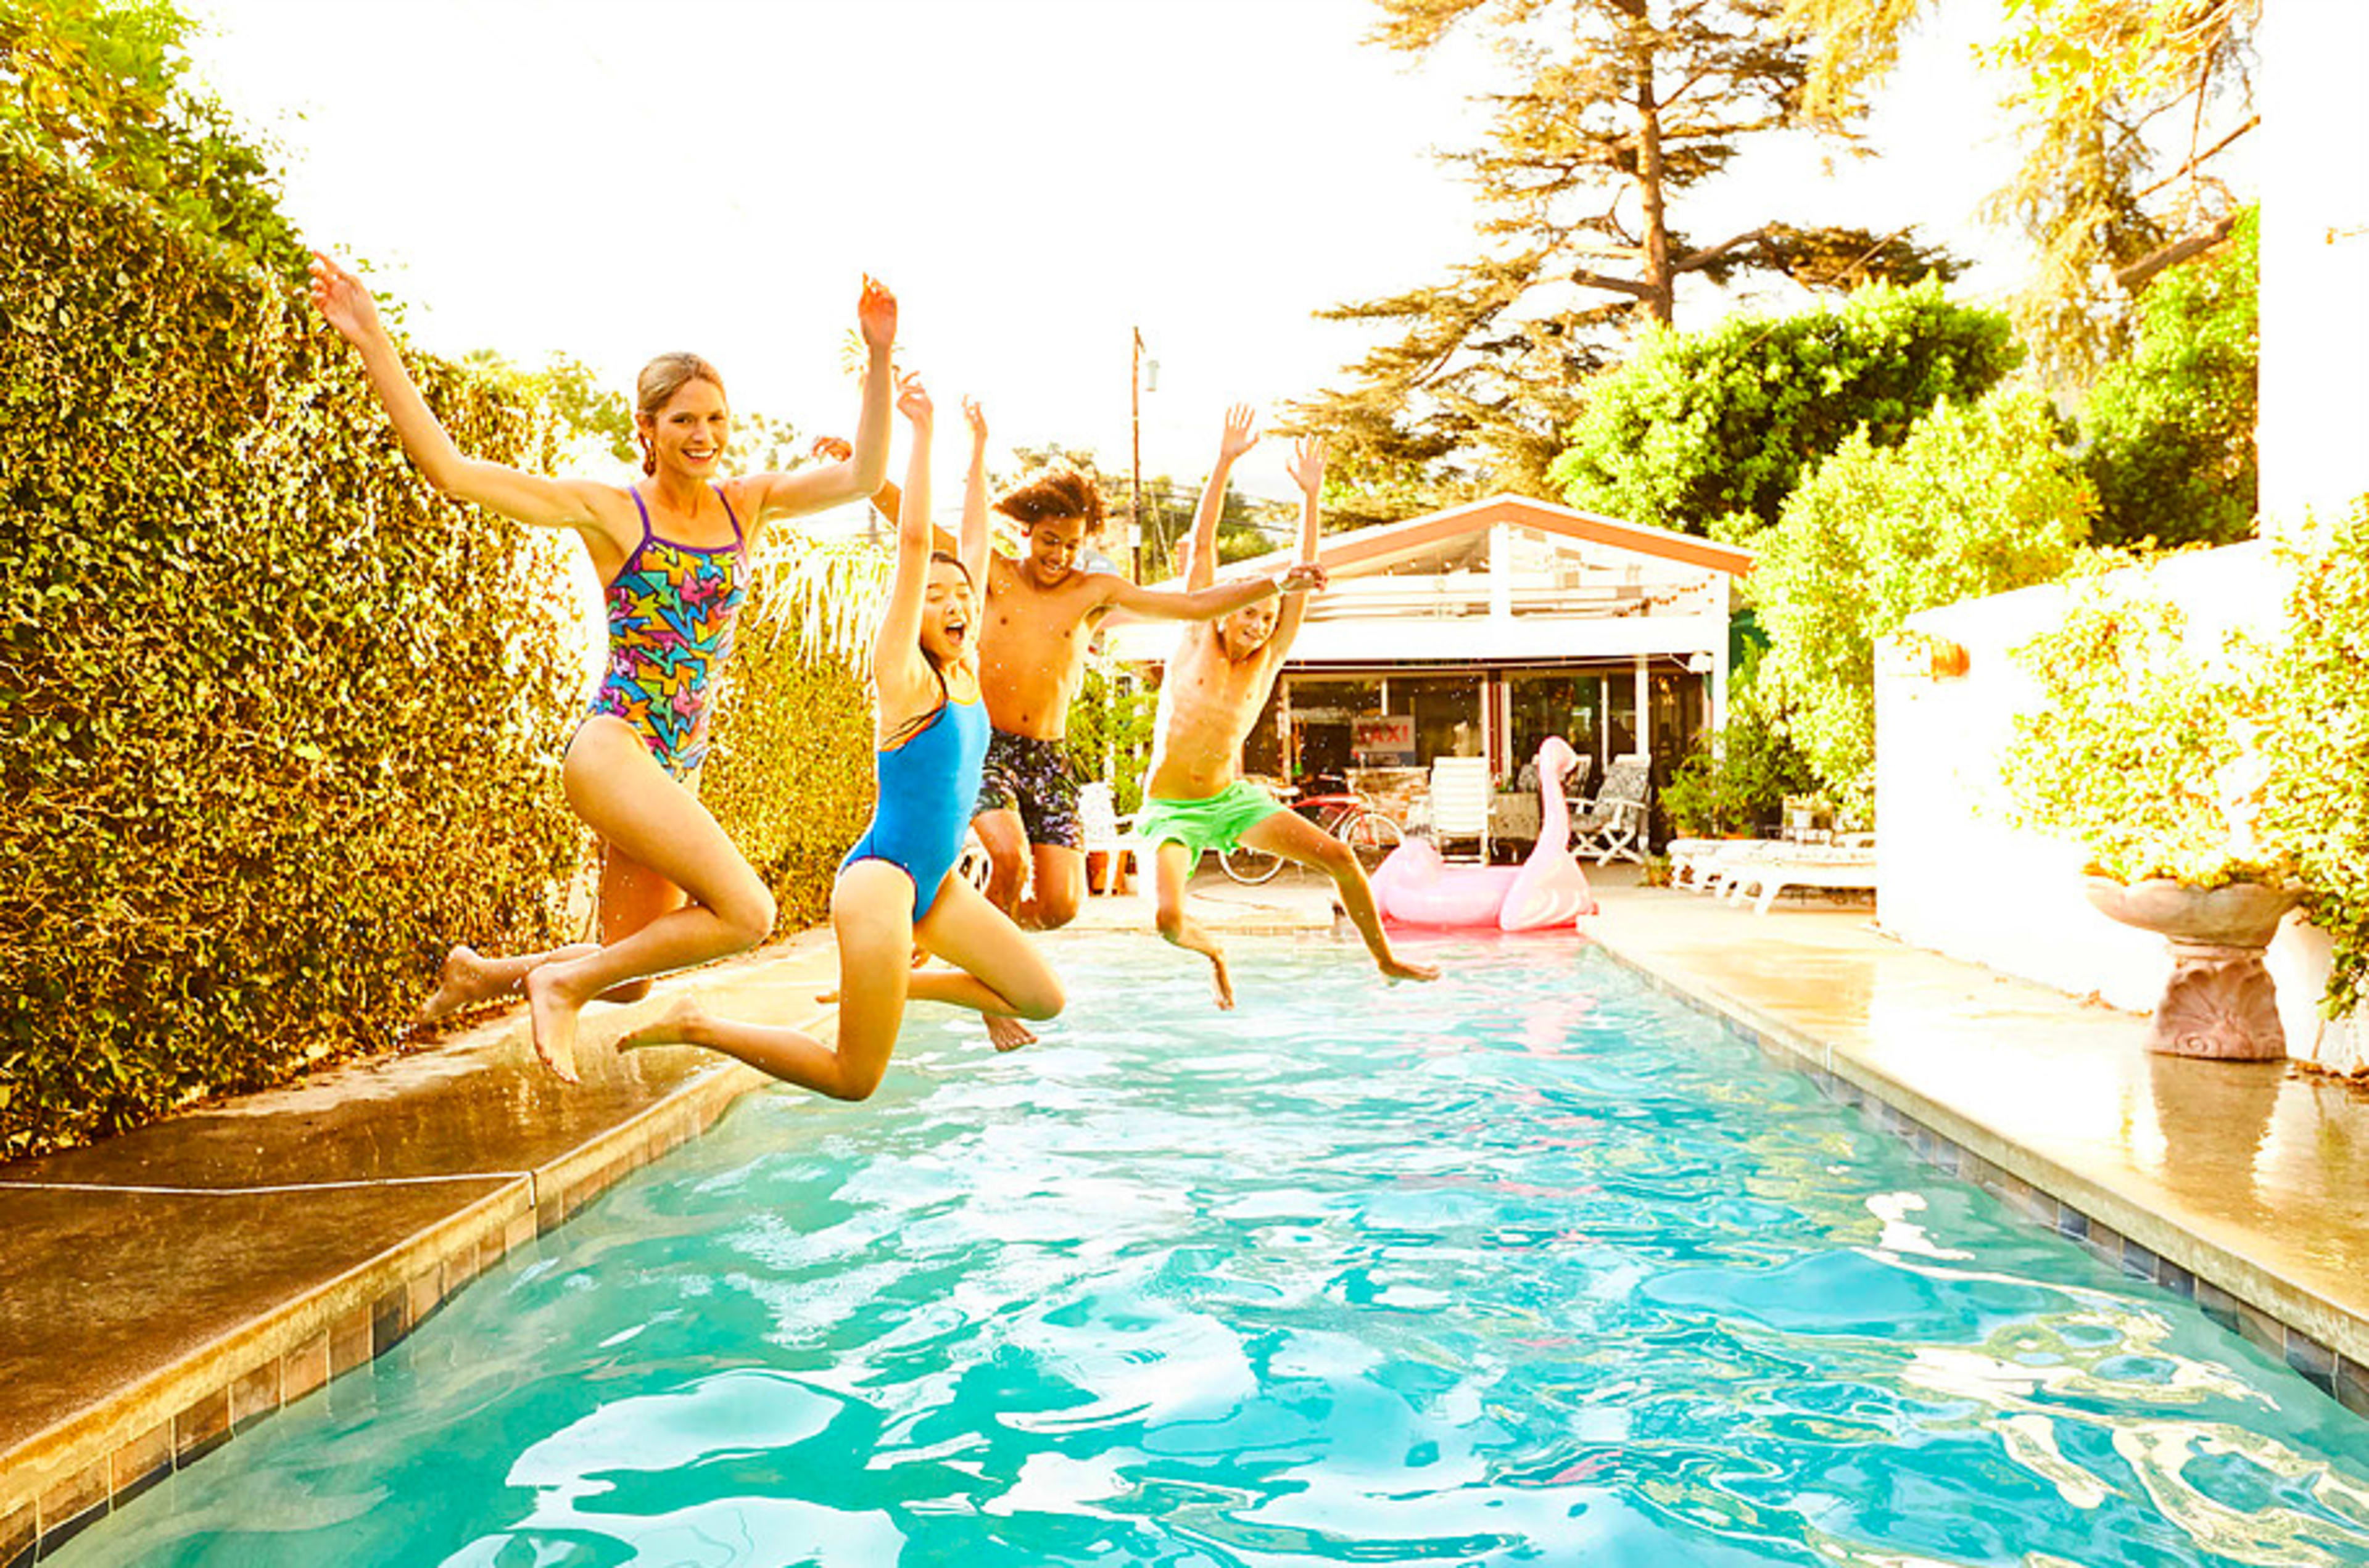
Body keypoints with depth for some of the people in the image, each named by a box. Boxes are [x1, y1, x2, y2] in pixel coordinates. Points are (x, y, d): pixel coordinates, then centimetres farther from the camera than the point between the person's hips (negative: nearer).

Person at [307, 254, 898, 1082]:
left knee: (627, 974, 11)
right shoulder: (609, 510, -4)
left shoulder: (747, 505, 9)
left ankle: (480, 975, 36)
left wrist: (878, 358, -11)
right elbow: (451, 470, -9)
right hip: (612, 747, -6)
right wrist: (374, 344, -15)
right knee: (746, 911, -20)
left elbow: (861, 477, -1)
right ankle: (562, 982, -3)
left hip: (677, 765, 6)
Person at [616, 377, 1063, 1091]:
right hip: (881, 876, -8)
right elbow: (914, 540, -20)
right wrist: (920, 430, -17)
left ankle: (900, 982, 22)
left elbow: (975, 547, 14)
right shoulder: (904, 677, -12)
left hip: (937, 881, 8)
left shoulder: (967, 672, 7)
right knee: (854, 1080, -7)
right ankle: (699, 1024, 7)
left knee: (1043, 999, 9)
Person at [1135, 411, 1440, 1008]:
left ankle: (1386, 960, 13)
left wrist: (1310, 496, -5)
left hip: (1232, 798, 3)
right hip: (1171, 810, -3)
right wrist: (1224, 463, -11)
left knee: (1339, 857, -9)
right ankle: (1213, 951, 14)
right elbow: (1202, 546, -8)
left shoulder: (1269, 660, 2)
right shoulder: (1197, 639, -4)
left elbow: (1305, 576, -2)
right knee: (1169, 920, -24)